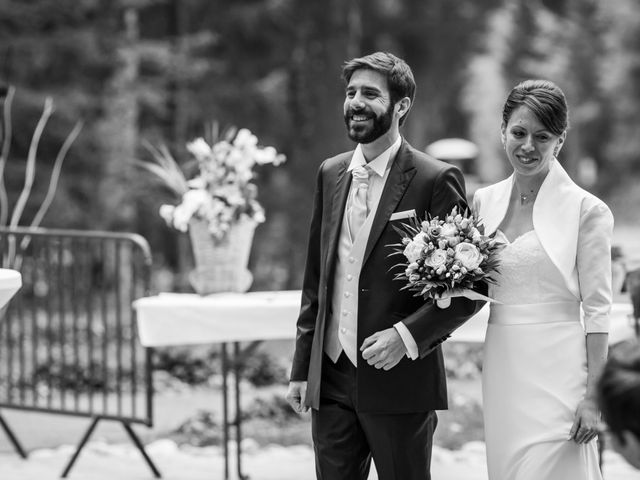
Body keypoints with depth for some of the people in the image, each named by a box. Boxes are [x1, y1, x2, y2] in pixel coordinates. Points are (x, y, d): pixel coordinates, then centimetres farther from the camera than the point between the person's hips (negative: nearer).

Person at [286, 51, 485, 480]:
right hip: (331, 381, 5)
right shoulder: (331, 174, 11)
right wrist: (302, 368, 12)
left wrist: (407, 335, -17)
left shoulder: (436, 180, -7)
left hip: (400, 382, -5)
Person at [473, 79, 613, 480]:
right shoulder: (485, 201, 8)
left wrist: (593, 396, -12)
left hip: (556, 372, -5)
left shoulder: (587, 210, -7)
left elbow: (598, 310, -8)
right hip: (502, 369, 5)